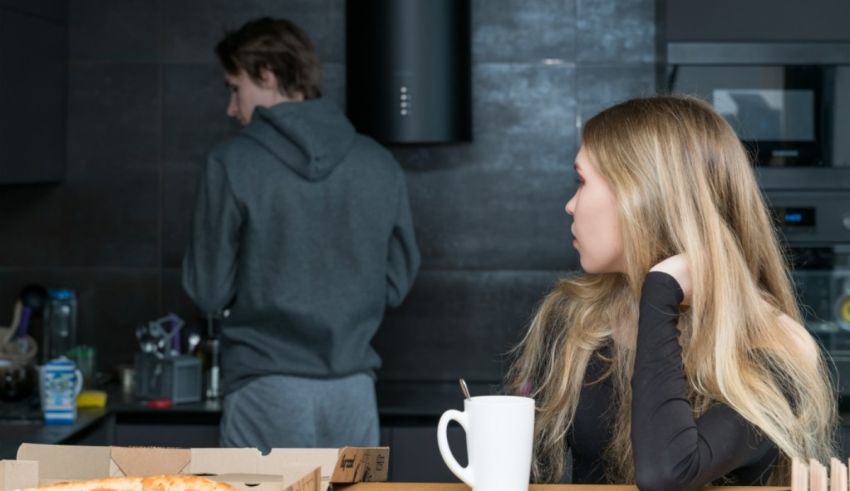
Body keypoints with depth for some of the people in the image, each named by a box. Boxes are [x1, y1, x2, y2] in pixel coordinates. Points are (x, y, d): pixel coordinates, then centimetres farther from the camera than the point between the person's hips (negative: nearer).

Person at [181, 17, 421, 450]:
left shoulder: (233, 163, -9)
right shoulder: (379, 164, 3)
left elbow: (209, 290, -5)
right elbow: (396, 282, 9)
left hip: (267, 395, -4)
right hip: (352, 395, 4)